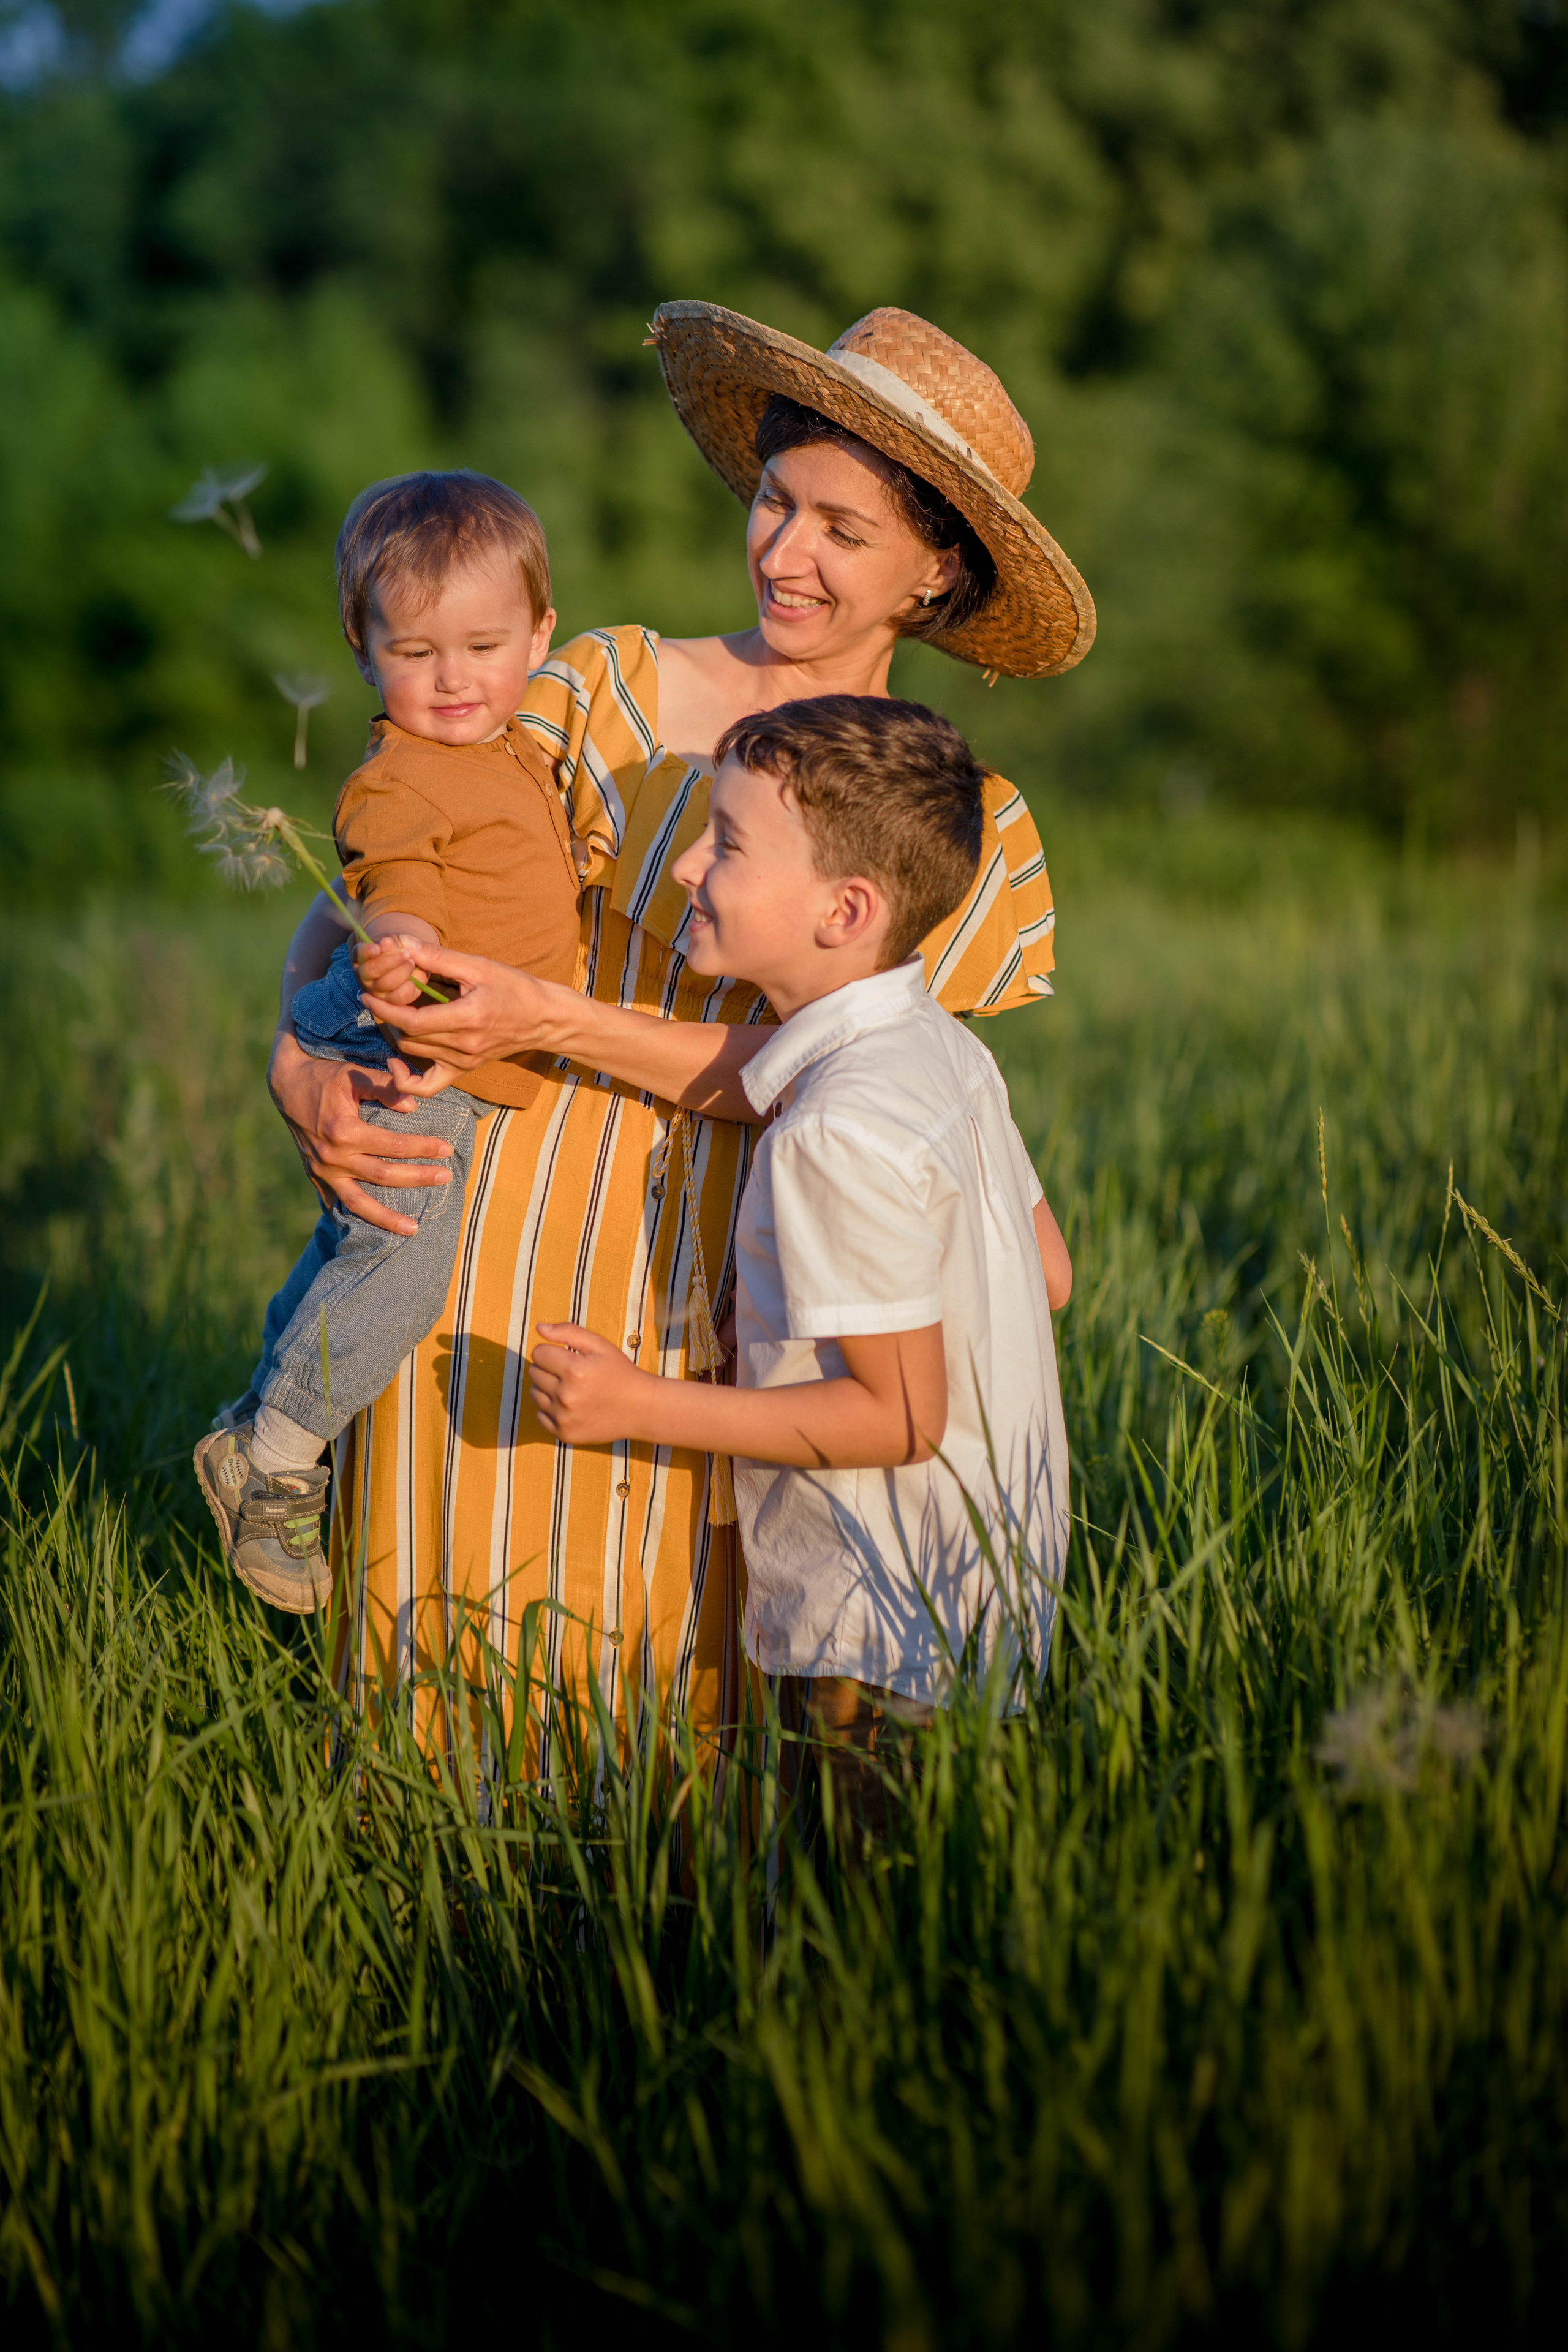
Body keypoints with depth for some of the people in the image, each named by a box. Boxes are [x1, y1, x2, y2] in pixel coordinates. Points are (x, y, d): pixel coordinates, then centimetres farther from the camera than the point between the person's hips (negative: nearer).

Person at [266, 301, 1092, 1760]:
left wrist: (548, 1024, -19)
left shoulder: (969, 829, 4)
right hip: (501, 1299, 0)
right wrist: (305, 1065, -16)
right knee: (472, 1700, 4)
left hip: (732, 1320, 0)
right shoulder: (607, 689, 2)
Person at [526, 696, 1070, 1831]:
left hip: (888, 1648, -9)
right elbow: (1047, 1273, 14)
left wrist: (646, 1406, -19)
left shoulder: (839, 1130, -24)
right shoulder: (948, 1051, 4)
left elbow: (901, 1416, -22)